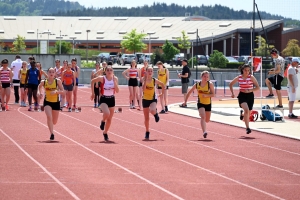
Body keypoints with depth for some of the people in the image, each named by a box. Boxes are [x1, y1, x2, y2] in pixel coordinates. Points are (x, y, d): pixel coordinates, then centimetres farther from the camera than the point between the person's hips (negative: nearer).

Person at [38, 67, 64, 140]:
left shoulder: (58, 81, -7)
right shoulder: (44, 82, -5)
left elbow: (62, 91, -8)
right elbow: (39, 86, 17)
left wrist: (56, 91, -26)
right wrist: (39, 92, -1)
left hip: (56, 102, 1)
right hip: (47, 102, -1)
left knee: (54, 122, 12)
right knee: (49, 117, -25)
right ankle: (51, 134, -21)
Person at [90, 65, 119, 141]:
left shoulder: (115, 79, -5)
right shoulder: (102, 78, -13)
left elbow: (117, 91, -12)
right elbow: (92, 81, 1)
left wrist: (114, 81, -22)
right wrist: (93, 93, 2)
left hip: (111, 99, 3)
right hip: (104, 99, -3)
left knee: (109, 119, 10)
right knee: (107, 113, -29)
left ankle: (105, 133, 29)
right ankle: (103, 122, 6)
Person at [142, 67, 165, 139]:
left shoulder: (154, 80, -7)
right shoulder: (144, 80, -9)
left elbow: (163, 85, 11)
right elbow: (143, 89, -27)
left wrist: (162, 93, 7)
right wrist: (146, 79, -28)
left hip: (153, 99, -1)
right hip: (145, 100, 1)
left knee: (152, 111, -33)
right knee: (146, 118, 6)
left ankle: (156, 113, 6)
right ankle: (147, 132, 22)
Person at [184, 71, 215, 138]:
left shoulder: (210, 84, -10)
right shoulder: (197, 85, -7)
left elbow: (213, 94, -12)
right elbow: (189, 92, 6)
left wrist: (206, 95, -30)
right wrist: (185, 101, 7)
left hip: (208, 104, 2)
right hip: (200, 103, -2)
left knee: (207, 120, 14)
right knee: (203, 117, -24)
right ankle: (204, 132, -33)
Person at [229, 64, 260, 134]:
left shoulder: (251, 77, -5)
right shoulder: (239, 78, 0)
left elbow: (257, 87, -8)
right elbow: (231, 84, 16)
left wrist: (249, 90, -21)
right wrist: (232, 93, 7)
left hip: (250, 95, 1)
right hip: (242, 95, -1)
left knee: (248, 113, 10)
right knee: (246, 110, -27)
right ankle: (247, 128, -25)